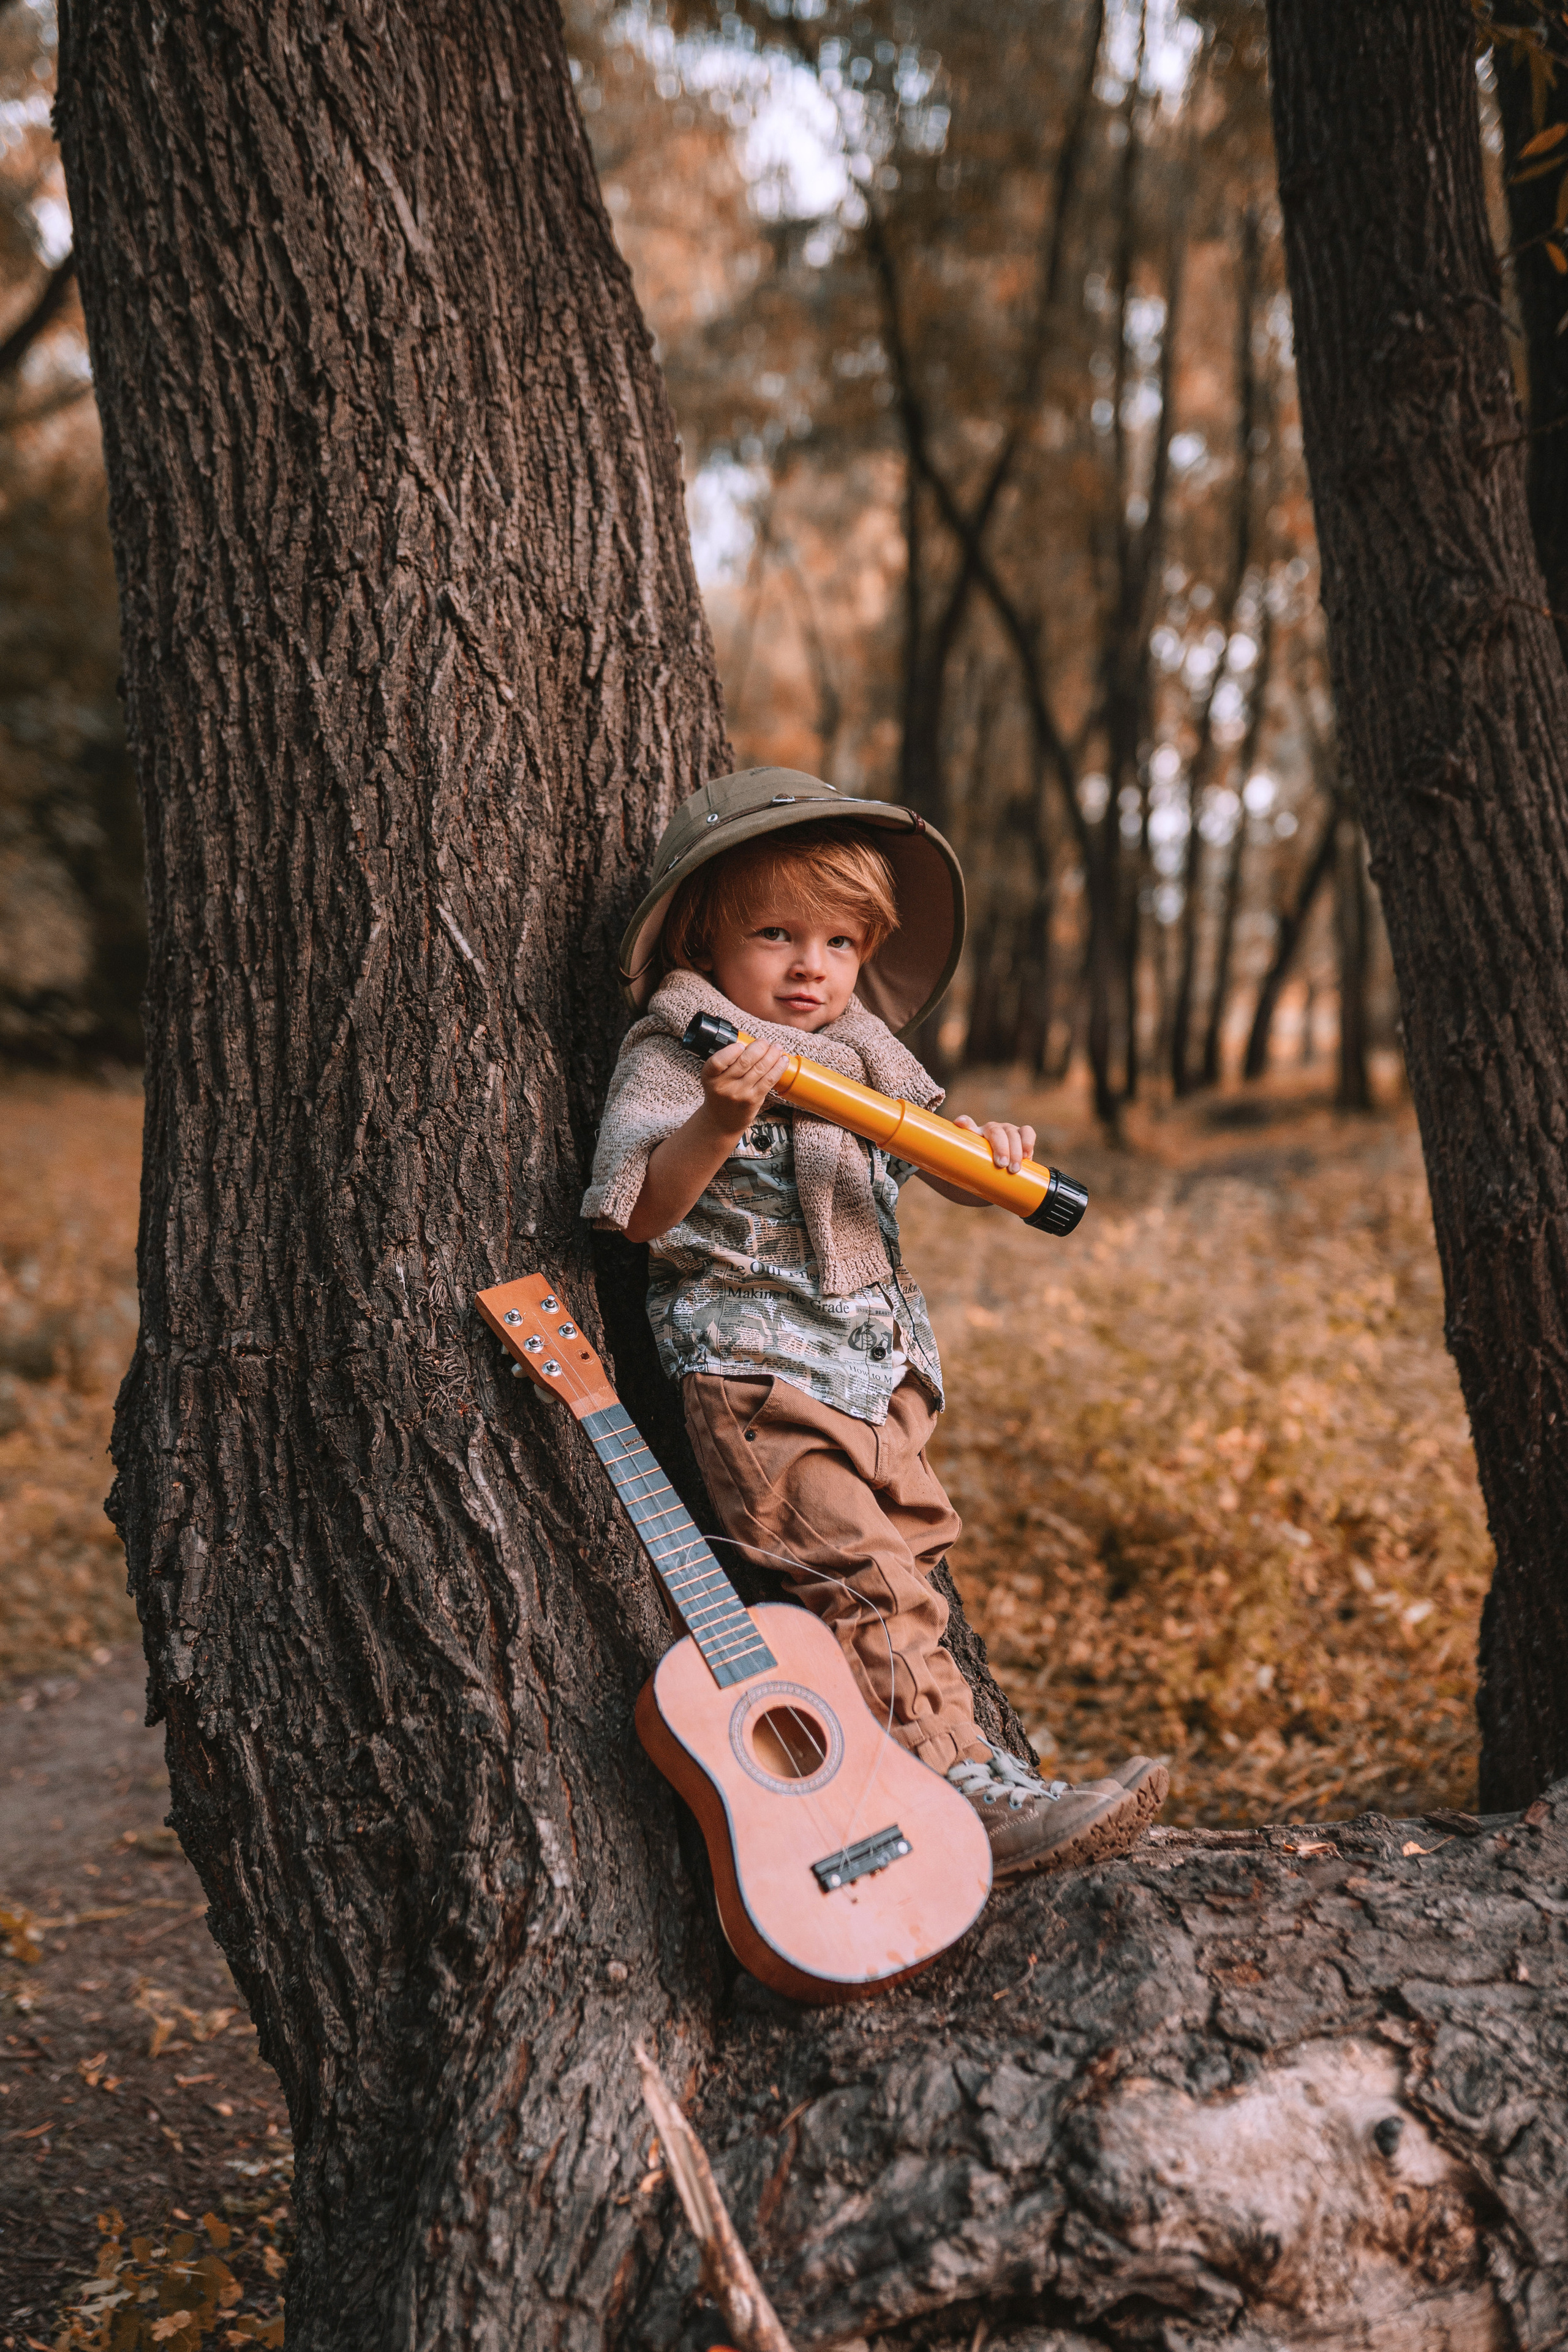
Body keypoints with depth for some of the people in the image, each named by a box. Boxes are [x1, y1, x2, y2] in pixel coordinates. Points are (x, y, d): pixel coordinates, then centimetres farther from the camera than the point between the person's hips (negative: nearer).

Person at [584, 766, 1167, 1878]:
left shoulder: (864, 1055, 12)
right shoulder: (670, 1057, -8)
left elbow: (949, 1170, 13)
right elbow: (642, 1215, -18)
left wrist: (992, 1153, -10)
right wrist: (718, 1124, -34)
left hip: (879, 1358, 8)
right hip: (756, 1364, -8)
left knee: (916, 1547, 11)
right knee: (868, 1581, -13)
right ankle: (975, 1793, -11)